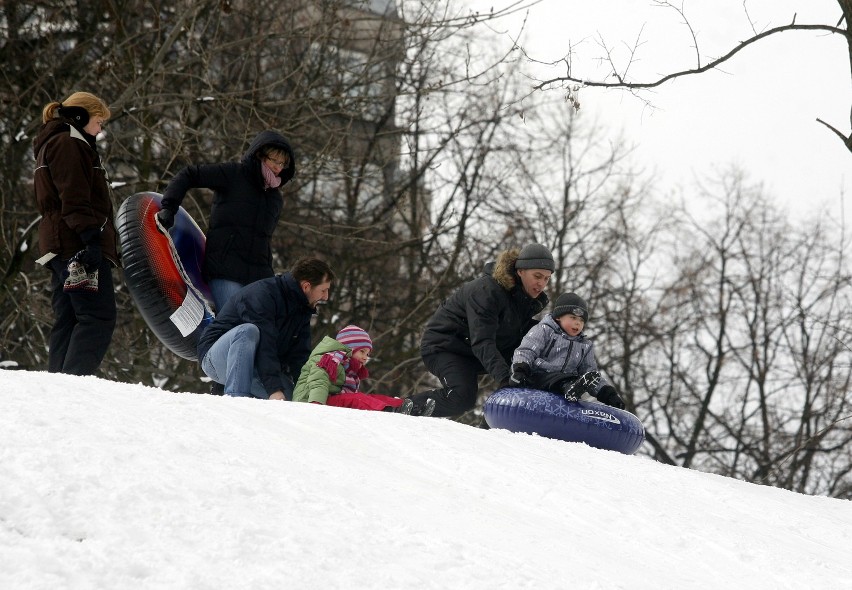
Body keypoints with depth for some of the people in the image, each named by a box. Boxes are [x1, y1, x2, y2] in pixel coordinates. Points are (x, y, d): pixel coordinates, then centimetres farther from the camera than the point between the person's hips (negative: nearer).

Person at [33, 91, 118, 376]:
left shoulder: (52, 144, 28)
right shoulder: (67, 144, -5)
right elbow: (74, 197, -17)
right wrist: (90, 235, -24)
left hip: (61, 248, 11)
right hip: (77, 244, -11)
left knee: (68, 321, 7)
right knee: (98, 318, -17)